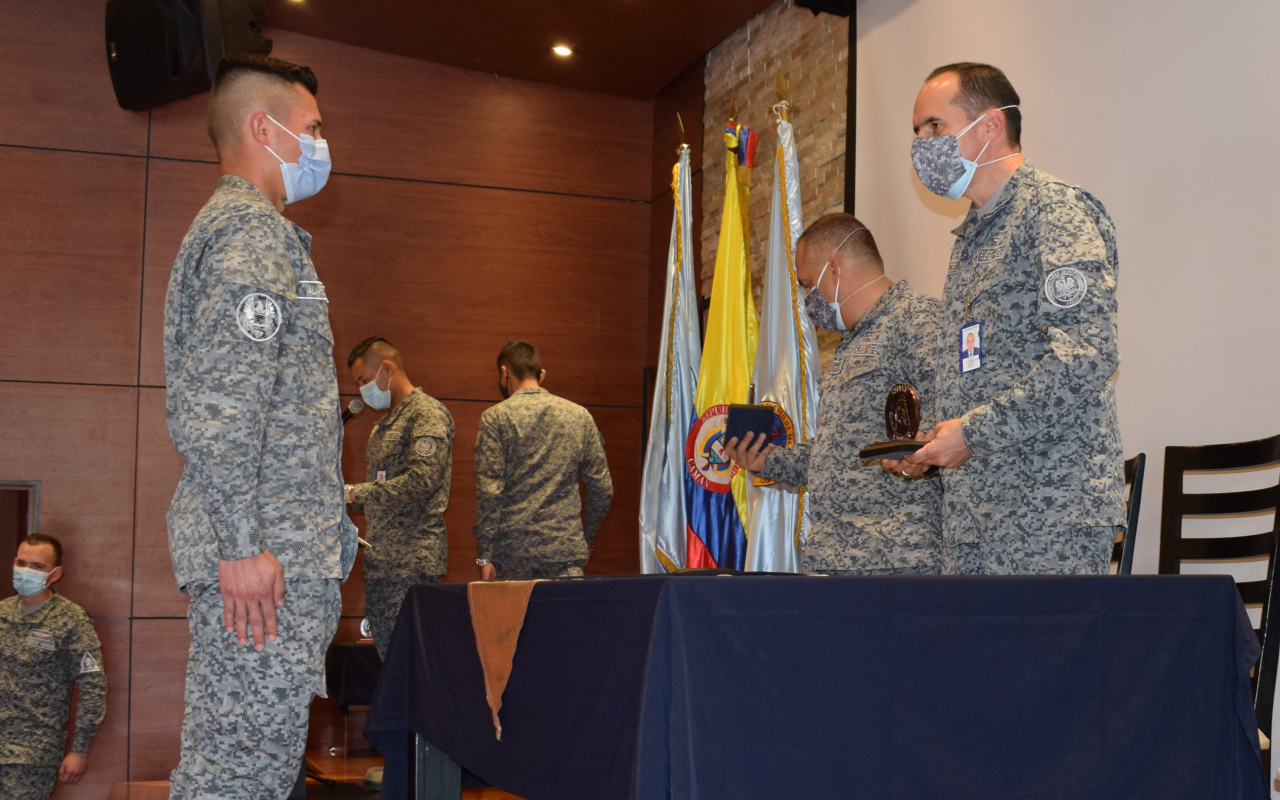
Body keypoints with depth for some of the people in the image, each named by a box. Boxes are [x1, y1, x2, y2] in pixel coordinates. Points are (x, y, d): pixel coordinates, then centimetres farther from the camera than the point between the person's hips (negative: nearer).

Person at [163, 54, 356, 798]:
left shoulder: (232, 225, 25)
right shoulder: (253, 232, -9)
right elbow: (219, 408, -20)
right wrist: (241, 542, -22)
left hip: (270, 549, 10)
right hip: (269, 556, -10)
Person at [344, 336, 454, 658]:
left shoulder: (427, 413, -7)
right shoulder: (384, 424, 22)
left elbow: (421, 481, -20)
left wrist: (355, 493, -19)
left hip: (413, 561, -9)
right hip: (380, 560, 9)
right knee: (387, 655, 7)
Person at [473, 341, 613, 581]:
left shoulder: (495, 417, -1)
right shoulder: (580, 415, 9)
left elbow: (488, 492, -9)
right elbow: (602, 490, 9)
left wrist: (485, 556, -5)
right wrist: (586, 541, 21)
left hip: (512, 552, -2)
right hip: (566, 549, 2)